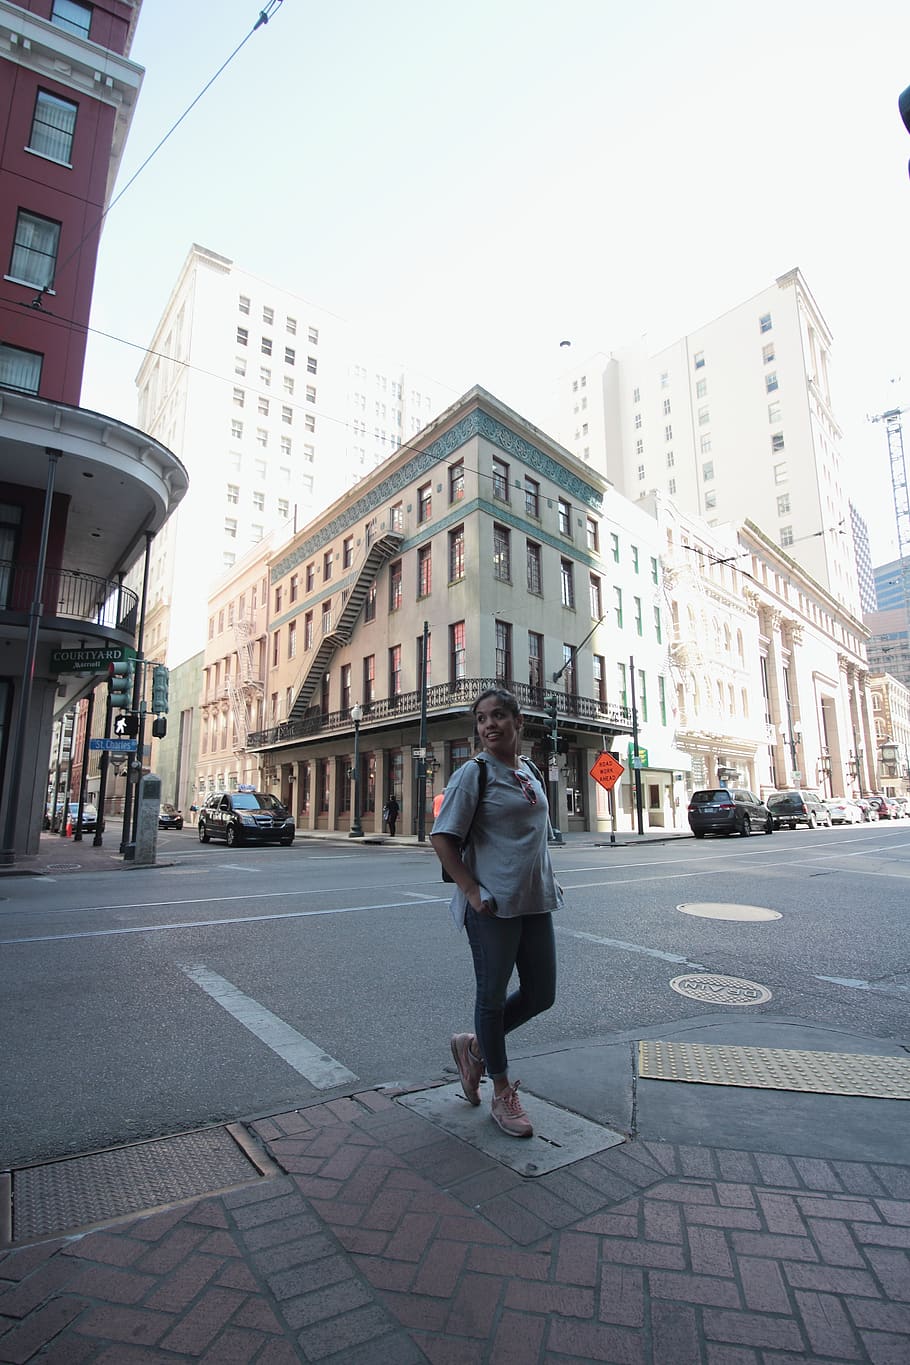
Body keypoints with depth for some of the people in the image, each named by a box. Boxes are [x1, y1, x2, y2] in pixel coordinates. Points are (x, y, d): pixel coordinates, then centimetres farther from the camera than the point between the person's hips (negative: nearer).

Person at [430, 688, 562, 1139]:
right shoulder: (473, 773, -11)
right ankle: (503, 1095, 30)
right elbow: (442, 838, -13)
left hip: (536, 901, 7)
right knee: (493, 995, 9)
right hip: (493, 904, -7)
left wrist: (550, 882, 13)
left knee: (541, 994, 14)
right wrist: (472, 891, -17)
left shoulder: (531, 773, 9)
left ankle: (473, 1046, 36)